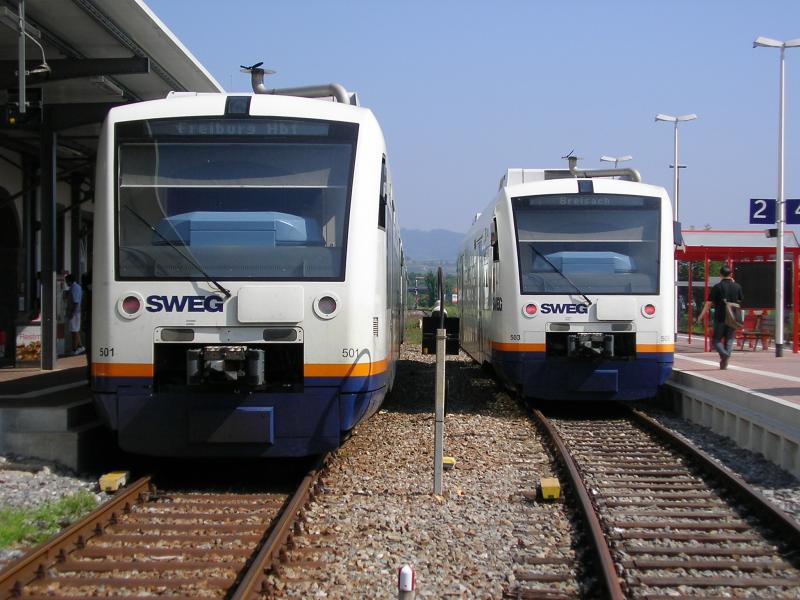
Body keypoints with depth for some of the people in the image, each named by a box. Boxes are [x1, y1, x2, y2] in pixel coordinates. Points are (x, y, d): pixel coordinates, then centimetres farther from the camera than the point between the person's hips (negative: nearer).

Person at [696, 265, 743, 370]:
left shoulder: (717, 287, -7)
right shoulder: (737, 286, 3)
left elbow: (709, 302, -9)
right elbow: (741, 300, 20)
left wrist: (701, 315, -2)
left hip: (720, 318, -3)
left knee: (716, 339, 5)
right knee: (729, 339, 9)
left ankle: (724, 354, -23)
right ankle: (725, 362, -1)